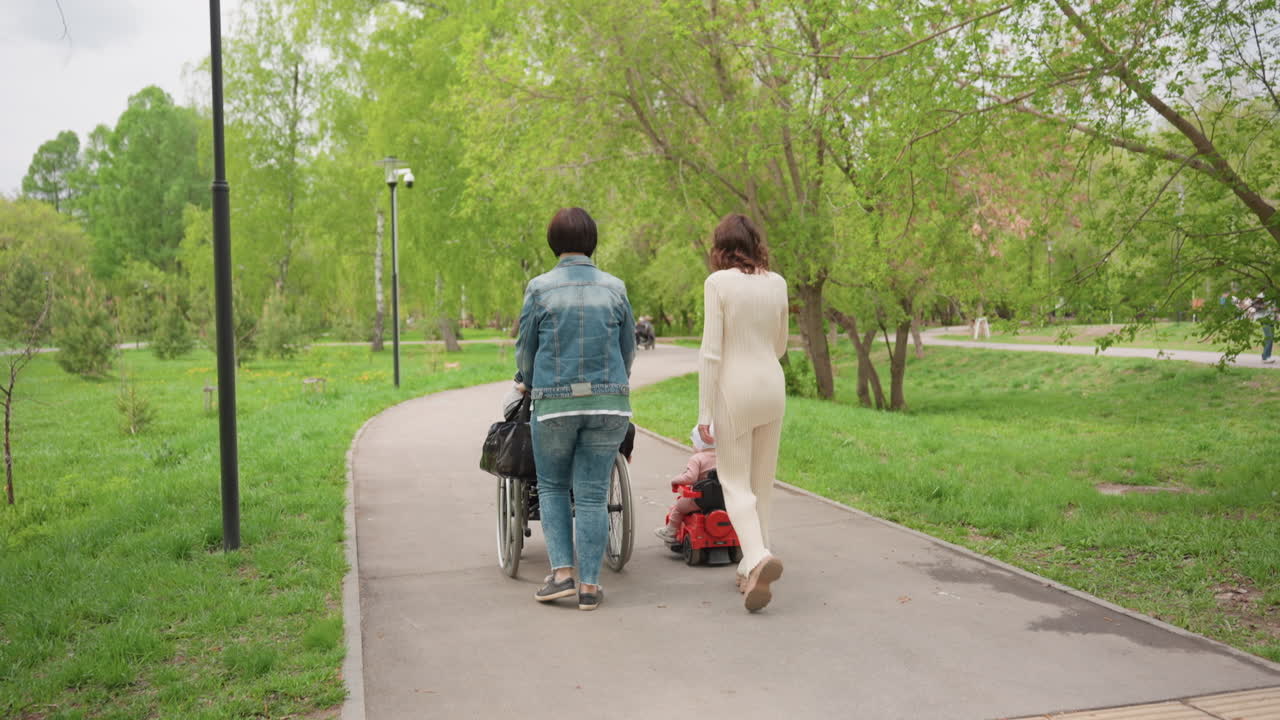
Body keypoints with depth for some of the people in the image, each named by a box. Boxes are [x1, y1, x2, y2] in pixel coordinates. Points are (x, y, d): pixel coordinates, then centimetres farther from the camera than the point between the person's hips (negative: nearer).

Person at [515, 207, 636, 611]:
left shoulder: (540, 288, -3)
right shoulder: (614, 288, 3)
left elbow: (525, 346, 5)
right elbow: (628, 348, 12)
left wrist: (526, 382, 26)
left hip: (554, 401, -1)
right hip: (608, 401, 2)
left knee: (552, 487, 16)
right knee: (593, 495, 5)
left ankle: (561, 572, 6)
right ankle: (589, 586, 6)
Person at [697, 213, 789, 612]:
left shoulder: (718, 282, -9)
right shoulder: (777, 283, 5)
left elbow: (711, 351, -12)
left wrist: (704, 412, -9)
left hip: (734, 386, -5)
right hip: (772, 384, 5)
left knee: (735, 482, 1)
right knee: (761, 482, 14)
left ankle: (757, 557, -21)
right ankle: (752, 568, 19)